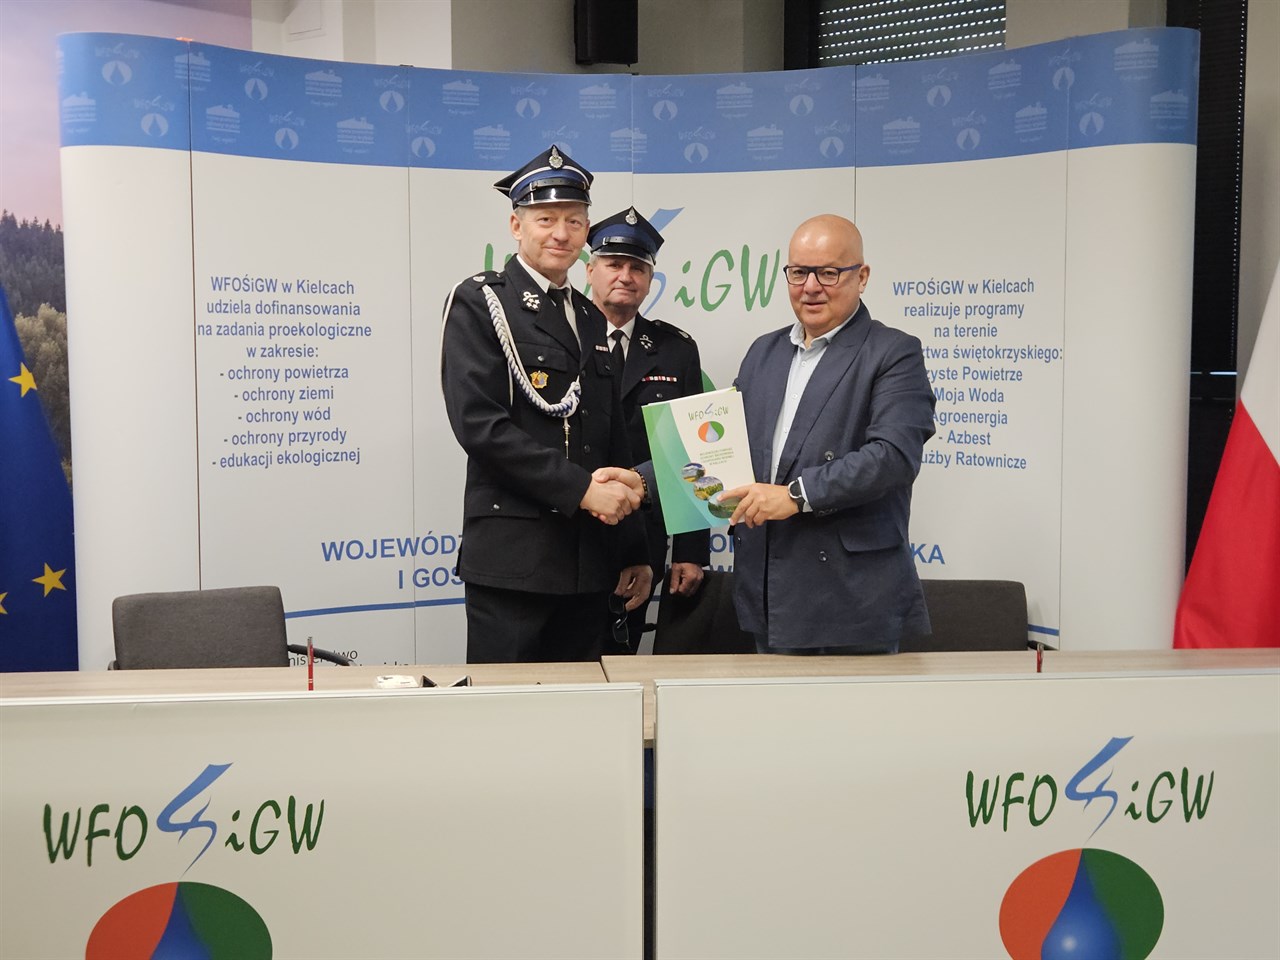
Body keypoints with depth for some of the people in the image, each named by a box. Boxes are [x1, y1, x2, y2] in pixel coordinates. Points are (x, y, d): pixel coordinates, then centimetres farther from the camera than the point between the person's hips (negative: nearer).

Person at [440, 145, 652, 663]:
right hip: (511, 557, -6)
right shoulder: (479, 302, -2)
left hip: (589, 563, 6)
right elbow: (479, 424, -14)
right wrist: (581, 489, -17)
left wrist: (634, 553, 16)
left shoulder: (591, 320, 18)